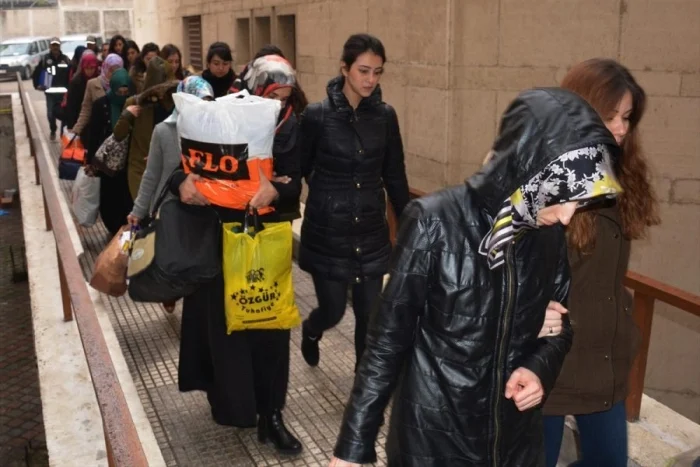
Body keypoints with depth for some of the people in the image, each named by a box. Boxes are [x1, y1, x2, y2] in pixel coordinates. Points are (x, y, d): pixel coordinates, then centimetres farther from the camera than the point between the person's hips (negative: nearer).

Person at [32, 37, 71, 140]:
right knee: (51, 114, 3)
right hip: (50, 93, 1)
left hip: (63, 92, -1)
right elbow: (35, 74, 9)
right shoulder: (45, 60, 1)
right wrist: (37, 85, 4)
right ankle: (53, 131, 25)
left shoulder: (66, 59, 0)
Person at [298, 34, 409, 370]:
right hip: (328, 232, -2)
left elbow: (395, 176, 6)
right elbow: (298, 171, -3)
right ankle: (311, 331, 44)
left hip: (372, 231, 3)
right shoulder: (317, 115, -10)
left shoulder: (385, 115, 0)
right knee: (333, 310, 7)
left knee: (370, 313, 6)